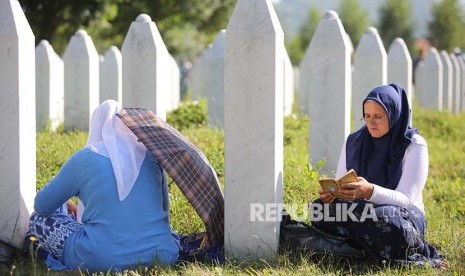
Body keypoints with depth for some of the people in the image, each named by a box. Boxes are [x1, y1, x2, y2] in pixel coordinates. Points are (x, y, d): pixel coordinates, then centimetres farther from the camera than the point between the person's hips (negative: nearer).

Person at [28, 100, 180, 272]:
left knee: (38, 219, 16)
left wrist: (64, 206, 36)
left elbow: (41, 206, 13)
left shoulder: (84, 159, 0)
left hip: (101, 261, -3)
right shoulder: (150, 154, 9)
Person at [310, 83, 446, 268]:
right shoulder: (354, 142, 5)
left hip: (405, 213, -5)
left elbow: (405, 199, -17)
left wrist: (371, 191, -37)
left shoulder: (414, 145, -8)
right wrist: (330, 192, -19)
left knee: (384, 218, -41)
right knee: (320, 207, -25)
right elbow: (339, 184, 7)